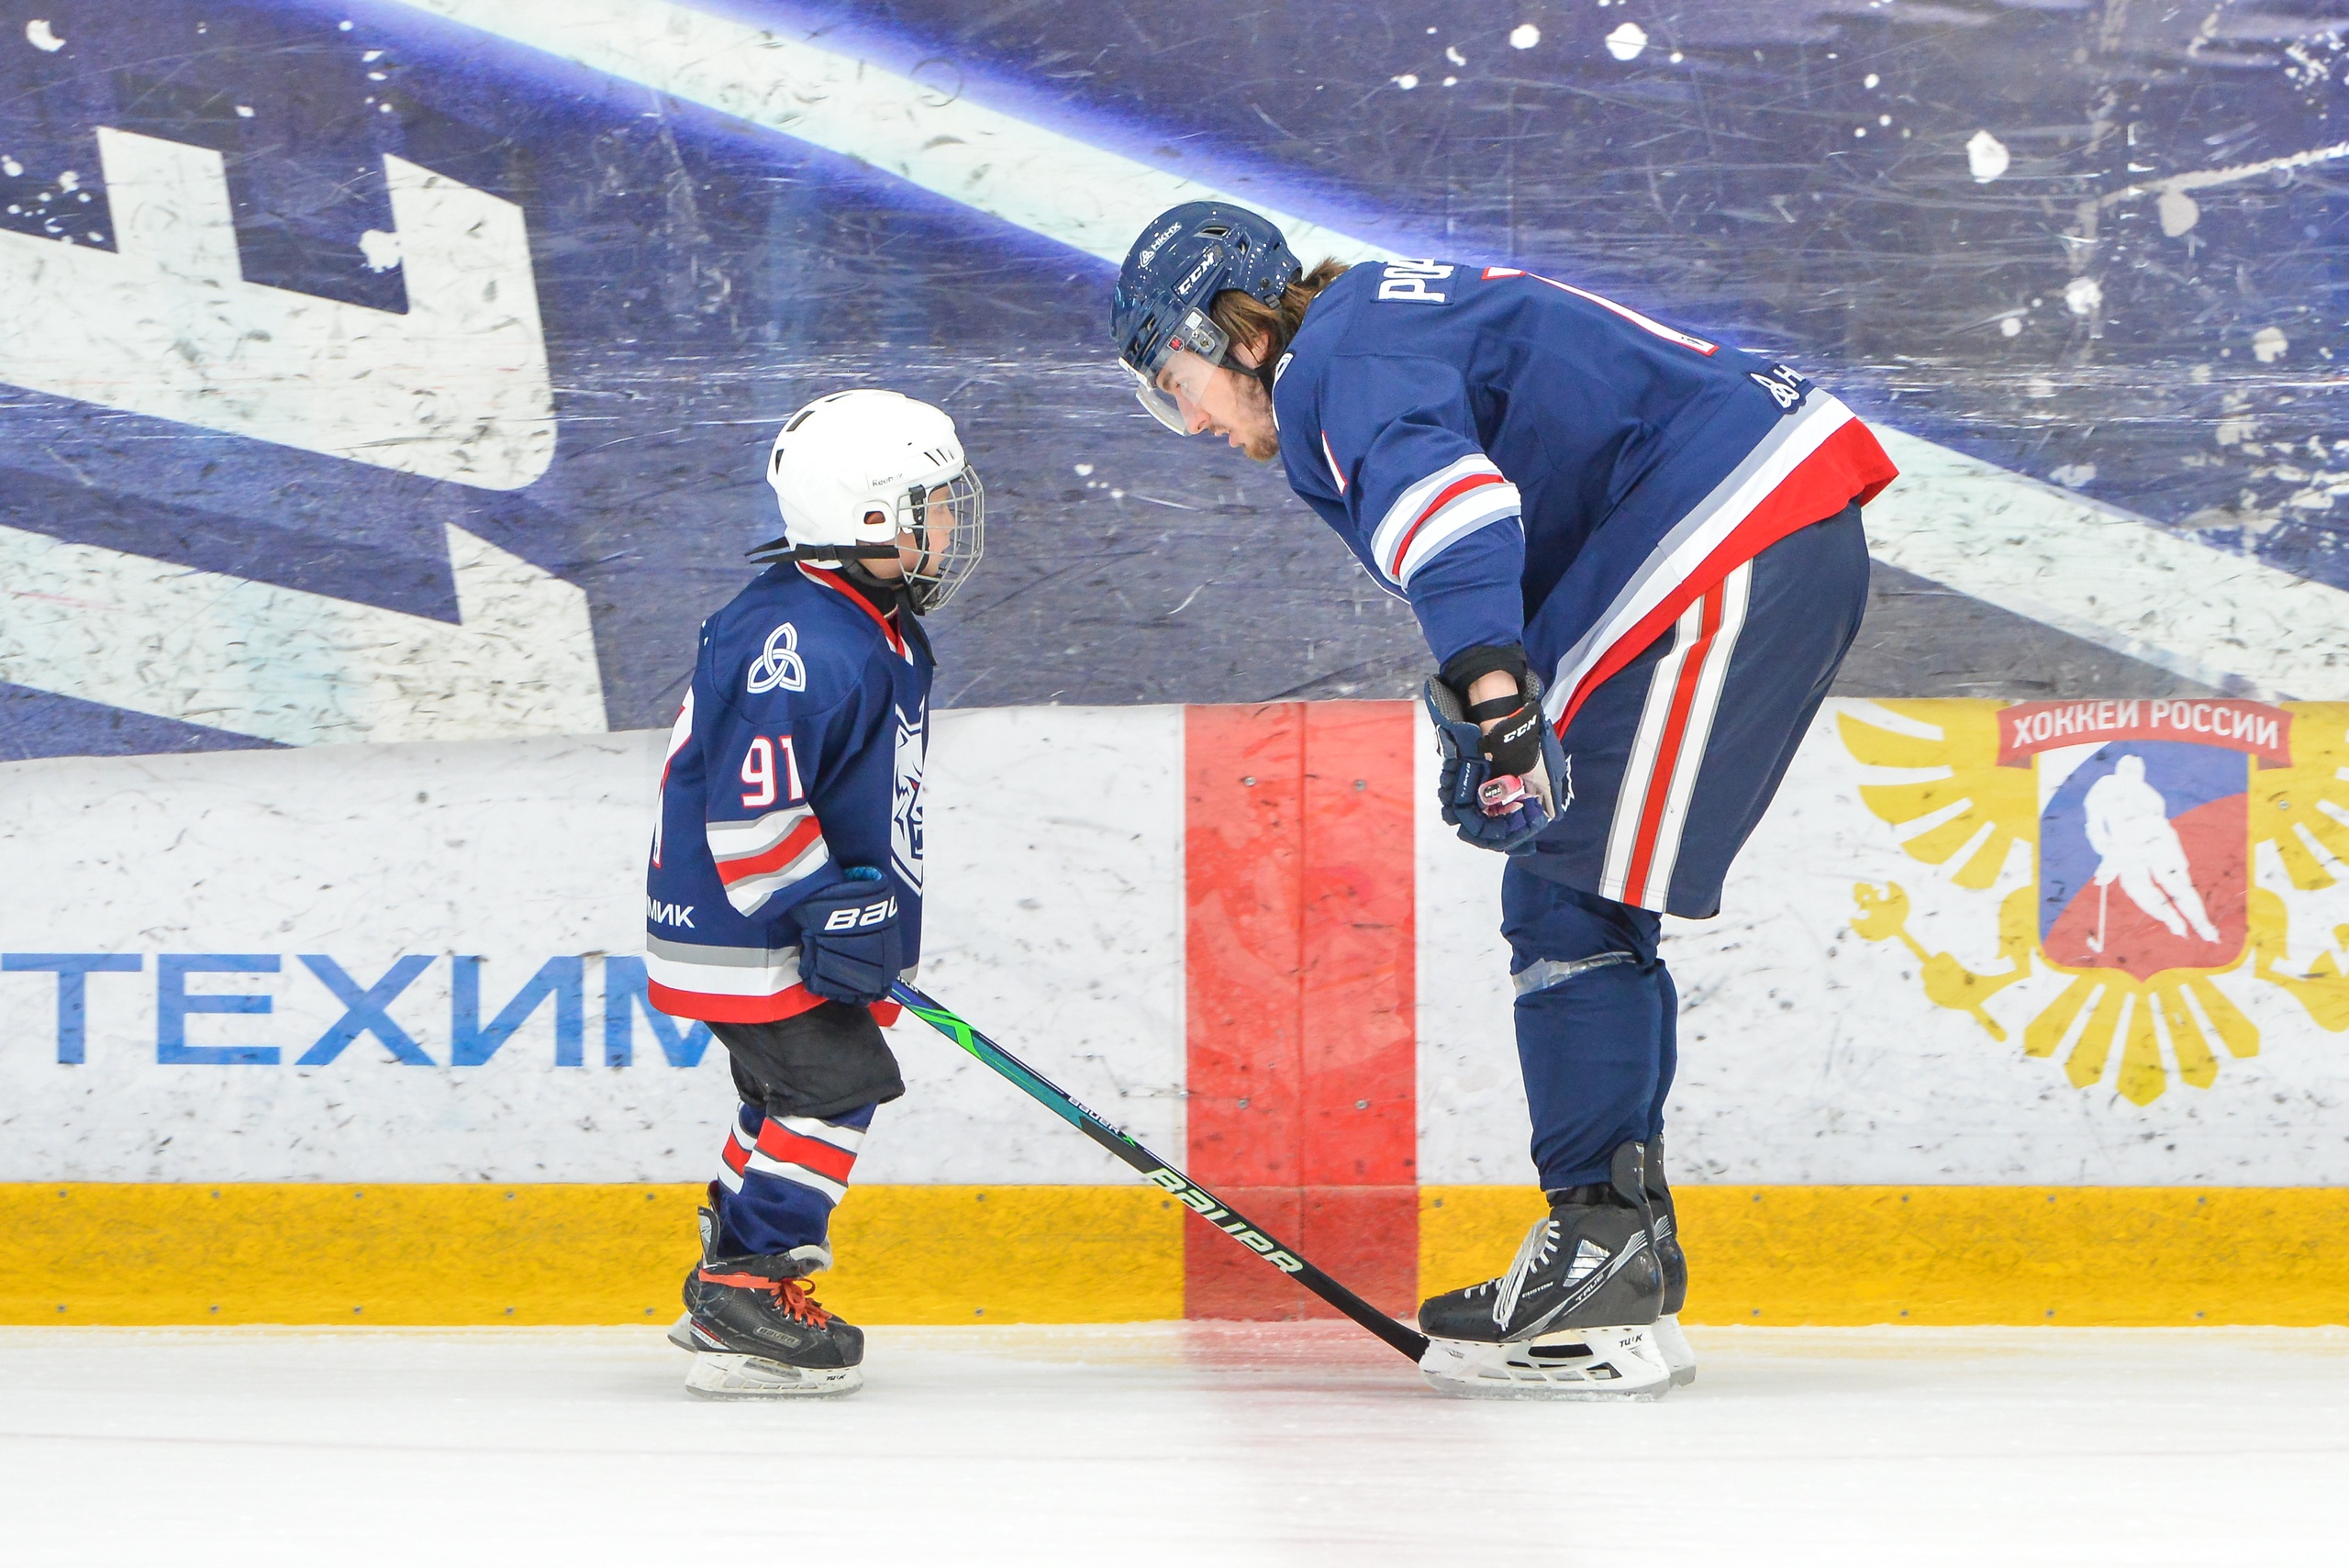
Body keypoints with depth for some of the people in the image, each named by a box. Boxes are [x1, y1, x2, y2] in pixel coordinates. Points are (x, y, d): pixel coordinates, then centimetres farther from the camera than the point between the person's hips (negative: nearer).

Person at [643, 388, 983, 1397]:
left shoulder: (881, 629, 11)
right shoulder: (801, 643, -25)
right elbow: (752, 804, -29)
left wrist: (871, 910, 24)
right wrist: (827, 910, -27)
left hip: (800, 912, 11)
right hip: (745, 925, -11)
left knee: (795, 1090, 18)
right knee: (835, 1081, -12)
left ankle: (728, 1286, 29)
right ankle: (748, 1300, -10)